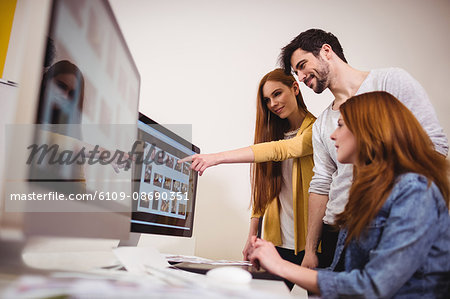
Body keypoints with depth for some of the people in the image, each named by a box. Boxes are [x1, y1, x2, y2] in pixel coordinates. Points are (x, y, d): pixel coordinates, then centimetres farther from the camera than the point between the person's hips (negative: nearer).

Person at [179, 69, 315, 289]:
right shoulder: (273, 132, 11)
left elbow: (279, 150, -27)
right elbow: (262, 190, 9)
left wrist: (218, 158, -33)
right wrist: (252, 235, 6)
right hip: (277, 240, 5)